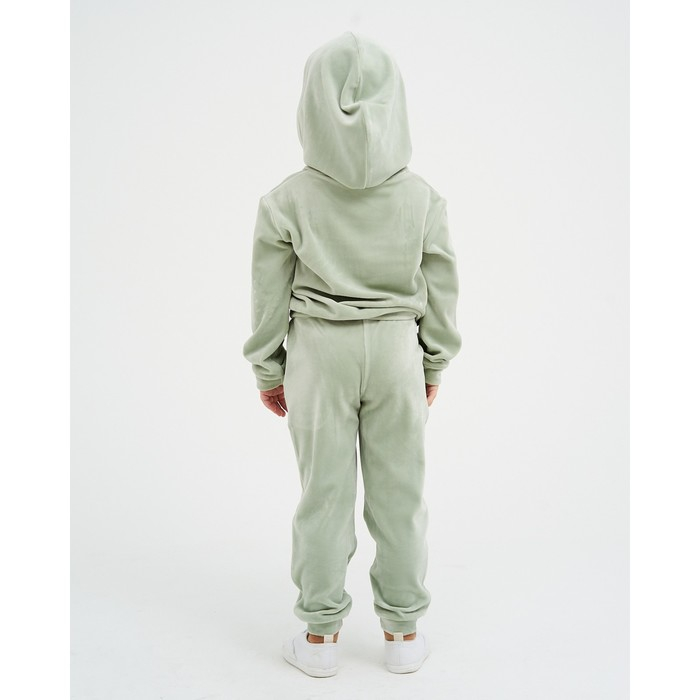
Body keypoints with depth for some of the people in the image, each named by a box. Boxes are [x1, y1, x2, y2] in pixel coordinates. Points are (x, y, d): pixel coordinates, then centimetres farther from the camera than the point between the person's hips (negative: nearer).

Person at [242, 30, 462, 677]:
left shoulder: (289, 198, -6)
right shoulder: (422, 197, -4)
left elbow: (270, 294, -2)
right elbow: (441, 290, 1)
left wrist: (268, 369, 9)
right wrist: (436, 364, 12)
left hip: (317, 354, 0)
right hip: (396, 349, 1)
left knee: (323, 493, 9)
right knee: (399, 493, 10)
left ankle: (319, 634, 23)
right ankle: (404, 633, 25)